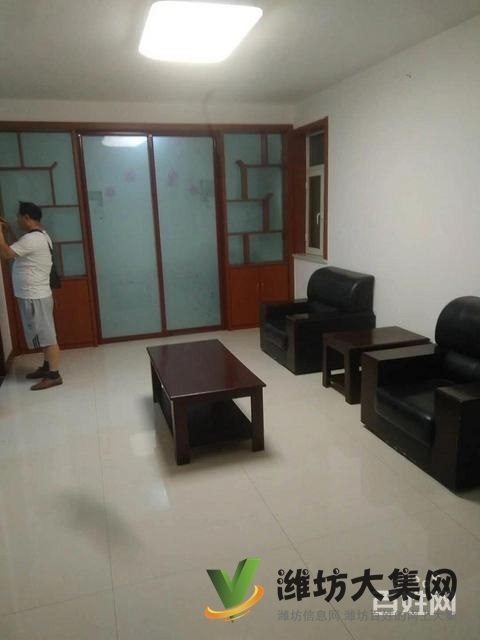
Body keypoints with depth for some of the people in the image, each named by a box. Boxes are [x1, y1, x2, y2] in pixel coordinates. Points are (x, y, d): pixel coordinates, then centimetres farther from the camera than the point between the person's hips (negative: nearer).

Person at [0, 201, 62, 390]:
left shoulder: (32, 239, -21)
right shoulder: (40, 235, 11)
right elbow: (17, 250, 24)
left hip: (35, 297, -10)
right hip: (35, 295, 10)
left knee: (47, 337, -2)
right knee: (44, 335, 19)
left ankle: (54, 375, 6)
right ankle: (47, 367, 31)